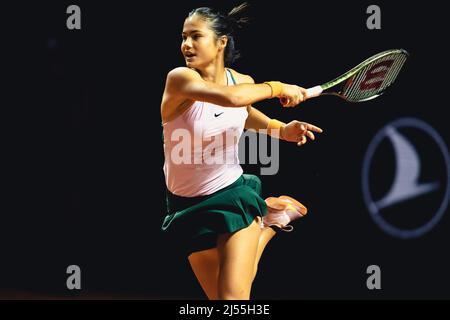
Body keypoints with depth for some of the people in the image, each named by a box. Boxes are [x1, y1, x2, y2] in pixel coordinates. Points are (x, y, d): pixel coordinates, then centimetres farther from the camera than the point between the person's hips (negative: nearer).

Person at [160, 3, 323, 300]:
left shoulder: (243, 81, -3)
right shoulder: (179, 78, -19)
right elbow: (230, 97, -38)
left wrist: (281, 128, 6)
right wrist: (276, 88, -23)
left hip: (234, 195, 1)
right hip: (190, 206, -1)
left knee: (234, 295, -17)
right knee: (219, 298, 11)